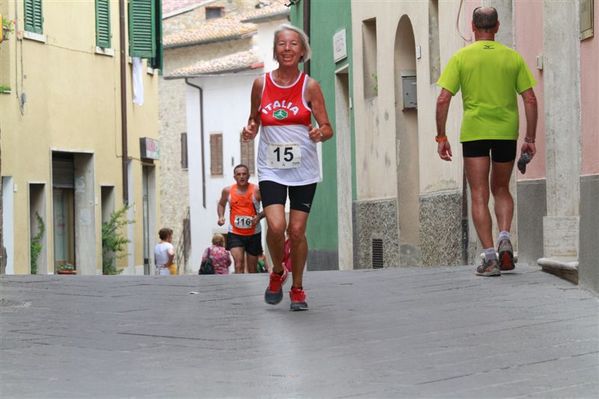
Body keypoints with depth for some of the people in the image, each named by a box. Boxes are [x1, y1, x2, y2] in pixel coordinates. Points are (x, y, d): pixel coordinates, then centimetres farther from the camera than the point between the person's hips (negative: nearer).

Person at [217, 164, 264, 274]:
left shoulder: (256, 190, -7)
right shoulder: (228, 191, -1)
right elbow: (221, 204, 19)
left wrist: (260, 216, -19)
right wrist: (221, 216, 0)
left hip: (253, 233, 0)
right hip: (235, 233, 0)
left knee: (252, 268, 10)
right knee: (239, 263, -19)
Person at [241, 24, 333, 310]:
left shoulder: (310, 86, -2)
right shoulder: (261, 84, 2)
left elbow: (327, 128, 0)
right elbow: (254, 119, 14)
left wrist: (320, 133, -23)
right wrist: (249, 130, -8)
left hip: (303, 169, 0)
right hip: (271, 168, 0)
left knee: (297, 230, 1)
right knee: (276, 226, -17)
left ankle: (297, 288, 20)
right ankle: (277, 273, 12)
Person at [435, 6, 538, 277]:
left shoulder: (461, 58, 1)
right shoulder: (513, 57, 5)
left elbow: (443, 100, -5)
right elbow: (530, 100, 2)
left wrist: (441, 137, 2)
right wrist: (530, 139, 7)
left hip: (474, 132, -2)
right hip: (506, 132, 2)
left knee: (479, 196, 2)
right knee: (501, 189, 19)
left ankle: (489, 256, -7)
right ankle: (505, 237, -5)